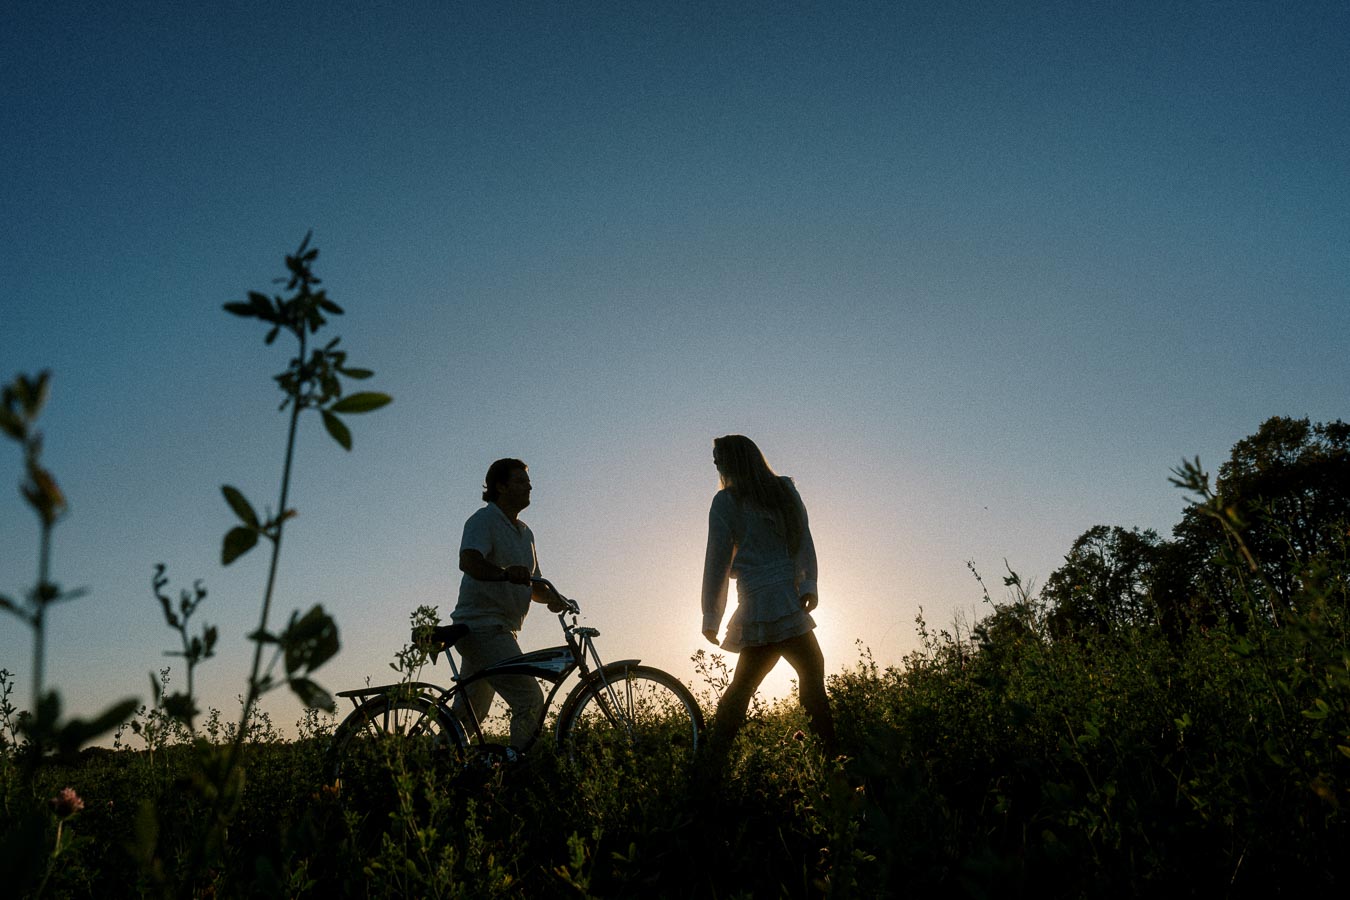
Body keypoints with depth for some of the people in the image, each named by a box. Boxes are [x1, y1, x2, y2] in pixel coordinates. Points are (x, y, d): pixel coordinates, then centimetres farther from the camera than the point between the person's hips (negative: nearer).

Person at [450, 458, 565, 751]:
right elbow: (468, 562, -28)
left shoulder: (525, 532, 17)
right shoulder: (484, 520, -9)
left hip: (500, 630, 9)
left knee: (470, 712, 19)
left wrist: (552, 598, -5)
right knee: (530, 699, -16)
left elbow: (534, 586, 17)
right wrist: (505, 573, -46)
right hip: (482, 625, -9)